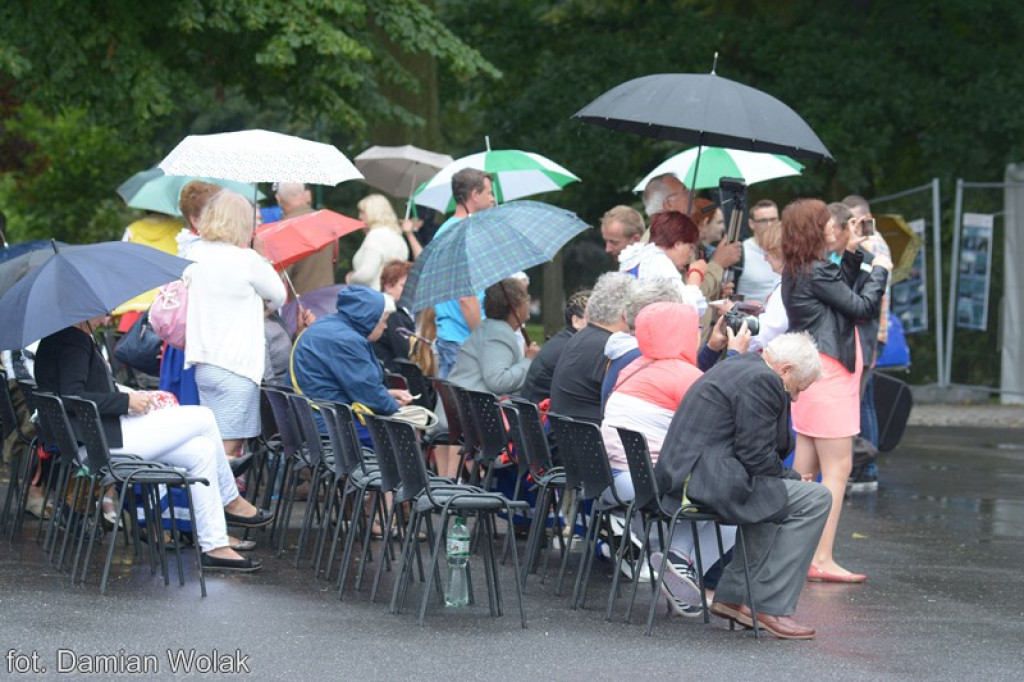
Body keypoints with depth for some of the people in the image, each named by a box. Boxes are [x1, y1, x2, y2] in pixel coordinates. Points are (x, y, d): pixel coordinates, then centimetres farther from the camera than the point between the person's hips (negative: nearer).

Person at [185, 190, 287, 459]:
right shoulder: (247, 260, -13)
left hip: (203, 364, 7)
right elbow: (278, 297, 1)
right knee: (226, 449, -6)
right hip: (235, 366, -7)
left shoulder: (196, 254, 5)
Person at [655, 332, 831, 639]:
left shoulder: (733, 369, 21)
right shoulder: (761, 381, -12)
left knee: (774, 496, 31)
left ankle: (732, 595, 25)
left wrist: (790, 477, 16)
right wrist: (794, 479, 0)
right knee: (814, 500, -9)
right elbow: (756, 456, -16)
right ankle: (771, 607, -8)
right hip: (706, 481, -11)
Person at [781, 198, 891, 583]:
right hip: (828, 374, -10)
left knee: (805, 467, 13)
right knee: (837, 468, -9)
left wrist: (852, 257, 17)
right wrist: (880, 271, -1)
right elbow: (862, 307, -15)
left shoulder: (796, 271, 11)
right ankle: (821, 560, -12)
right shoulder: (817, 272, -18)